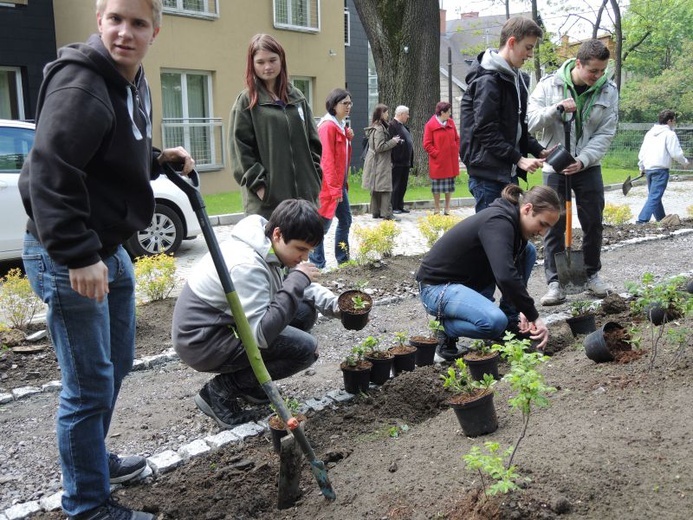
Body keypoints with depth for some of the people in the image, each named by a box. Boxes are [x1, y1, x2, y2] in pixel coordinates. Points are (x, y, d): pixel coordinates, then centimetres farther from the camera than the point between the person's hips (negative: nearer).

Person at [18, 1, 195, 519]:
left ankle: (96, 457, 44)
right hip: (67, 258, -10)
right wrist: (77, 256, -29)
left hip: (111, 249, 10)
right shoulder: (79, 83, -19)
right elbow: (50, 174, -27)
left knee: (117, 364, 23)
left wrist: (159, 159, 6)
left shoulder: (135, 85, 11)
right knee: (90, 386, 0)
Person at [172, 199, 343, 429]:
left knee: (305, 310, 4)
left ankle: (250, 384, 12)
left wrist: (334, 305, -8)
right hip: (203, 341, -9)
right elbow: (261, 334, -32)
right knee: (305, 348, -17)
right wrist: (297, 280, -30)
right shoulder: (247, 264, -30)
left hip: (222, 322, 9)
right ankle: (221, 391, -5)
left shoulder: (270, 247, -2)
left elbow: (301, 287, 12)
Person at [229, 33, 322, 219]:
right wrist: (258, 184, -13)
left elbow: (313, 141, 16)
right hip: (267, 198, -5)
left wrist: (314, 178, 6)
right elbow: (240, 149, -6)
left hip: (303, 193, 5)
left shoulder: (297, 98, 14)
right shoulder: (246, 101, 0)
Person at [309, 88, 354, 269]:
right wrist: (334, 189, -22)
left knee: (345, 220, 15)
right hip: (328, 185, -10)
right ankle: (317, 265, 5)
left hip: (339, 183, 10)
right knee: (323, 225, -3)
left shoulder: (341, 126, 14)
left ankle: (343, 260, 26)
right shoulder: (328, 126, -16)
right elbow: (327, 159, -21)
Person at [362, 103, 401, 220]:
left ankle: (376, 212, 18)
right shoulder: (379, 129, -17)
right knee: (385, 188, -8)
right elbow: (379, 147, -21)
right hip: (381, 163, -10)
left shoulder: (375, 127, 14)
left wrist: (393, 140, 13)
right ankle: (387, 213, -7)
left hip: (375, 163, 10)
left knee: (376, 188, 12)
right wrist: (393, 141, -12)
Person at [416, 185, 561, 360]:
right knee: (495, 322, -35)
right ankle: (447, 327, -5)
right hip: (436, 287, -10)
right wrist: (534, 316, -28)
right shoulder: (498, 222, -24)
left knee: (527, 251, 10)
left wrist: (522, 310, -3)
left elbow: (511, 269, 11)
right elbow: (506, 276, -37)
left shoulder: (509, 221, 5)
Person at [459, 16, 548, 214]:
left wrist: (538, 150, 6)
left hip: (508, 171, 9)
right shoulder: (488, 80, -14)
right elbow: (486, 131, -19)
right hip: (488, 171, -9)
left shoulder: (515, 78, 16)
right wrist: (518, 158, -20)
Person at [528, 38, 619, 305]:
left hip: (588, 167, 2)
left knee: (593, 223, 8)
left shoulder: (608, 90, -3)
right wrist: (556, 109, -27)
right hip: (555, 166, -2)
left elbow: (605, 134, -5)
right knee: (554, 226, -1)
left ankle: (592, 274, 26)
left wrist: (582, 160, -17)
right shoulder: (550, 85, -7)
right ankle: (555, 282, 5)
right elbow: (531, 122, -11)